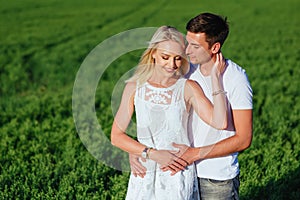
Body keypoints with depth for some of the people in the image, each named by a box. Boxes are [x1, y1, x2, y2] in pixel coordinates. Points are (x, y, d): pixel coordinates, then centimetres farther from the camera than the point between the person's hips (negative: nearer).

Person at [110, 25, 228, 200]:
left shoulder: (188, 88, -5)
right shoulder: (135, 87, -2)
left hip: (179, 177, -1)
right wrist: (153, 153, -13)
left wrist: (215, 77, -18)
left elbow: (220, 122, -18)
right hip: (144, 174, 1)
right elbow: (116, 136, -3)